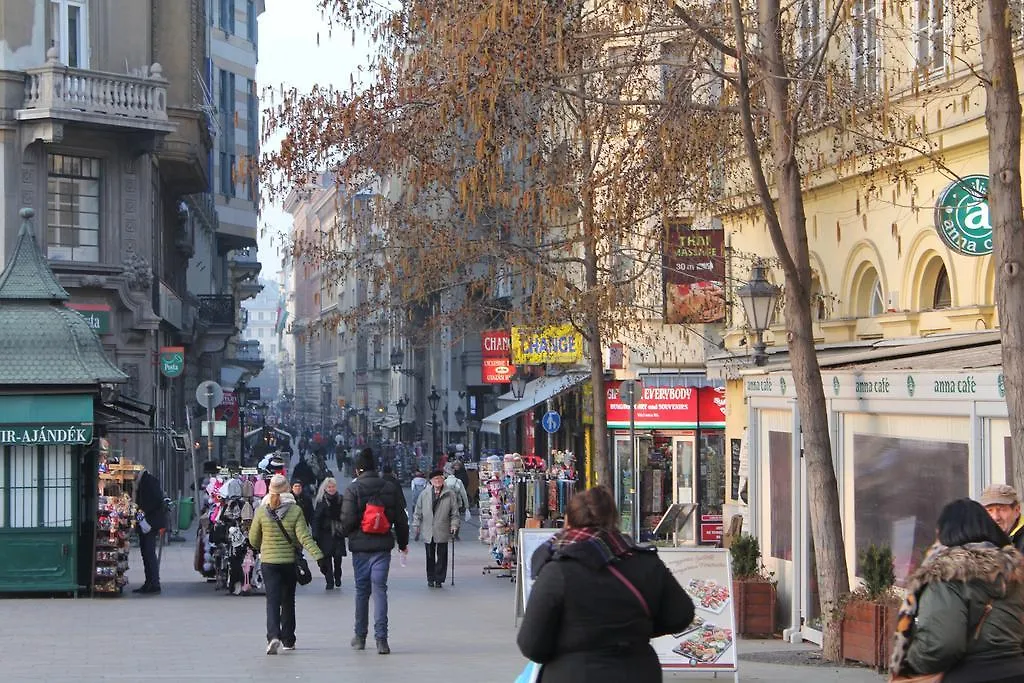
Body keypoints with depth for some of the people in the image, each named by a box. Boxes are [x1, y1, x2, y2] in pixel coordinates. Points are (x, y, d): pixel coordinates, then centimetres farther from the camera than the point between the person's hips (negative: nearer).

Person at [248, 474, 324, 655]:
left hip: (268, 561, -1)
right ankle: (288, 640, 23)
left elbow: (253, 540, 6)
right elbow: (304, 537, -14)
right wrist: (318, 556, -15)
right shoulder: (295, 511, -6)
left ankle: (273, 635, -27)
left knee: (272, 600, -4)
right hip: (289, 561, 1)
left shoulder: (261, 511, -3)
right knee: (288, 600, 15)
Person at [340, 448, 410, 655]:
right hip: (383, 546, 1)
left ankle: (360, 637, 21)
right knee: (380, 589, -1)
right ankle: (381, 638, -12)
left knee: (362, 590, 11)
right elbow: (401, 518, 7)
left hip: (360, 546, -1)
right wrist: (403, 542, 20)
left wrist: (347, 534, 11)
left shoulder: (353, 489, -7)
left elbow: (347, 519, -12)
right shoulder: (390, 488, 3)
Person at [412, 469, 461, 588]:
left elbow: (455, 512, 4)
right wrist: (416, 527, 7)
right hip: (428, 532, 1)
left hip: (442, 532, -1)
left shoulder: (450, 494, 1)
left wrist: (454, 525, -6)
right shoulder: (424, 495, 6)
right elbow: (418, 512, 11)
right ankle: (430, 579, 16)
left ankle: (439, 579, 10)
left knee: (441, 556, 2)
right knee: (430, 556, 7)